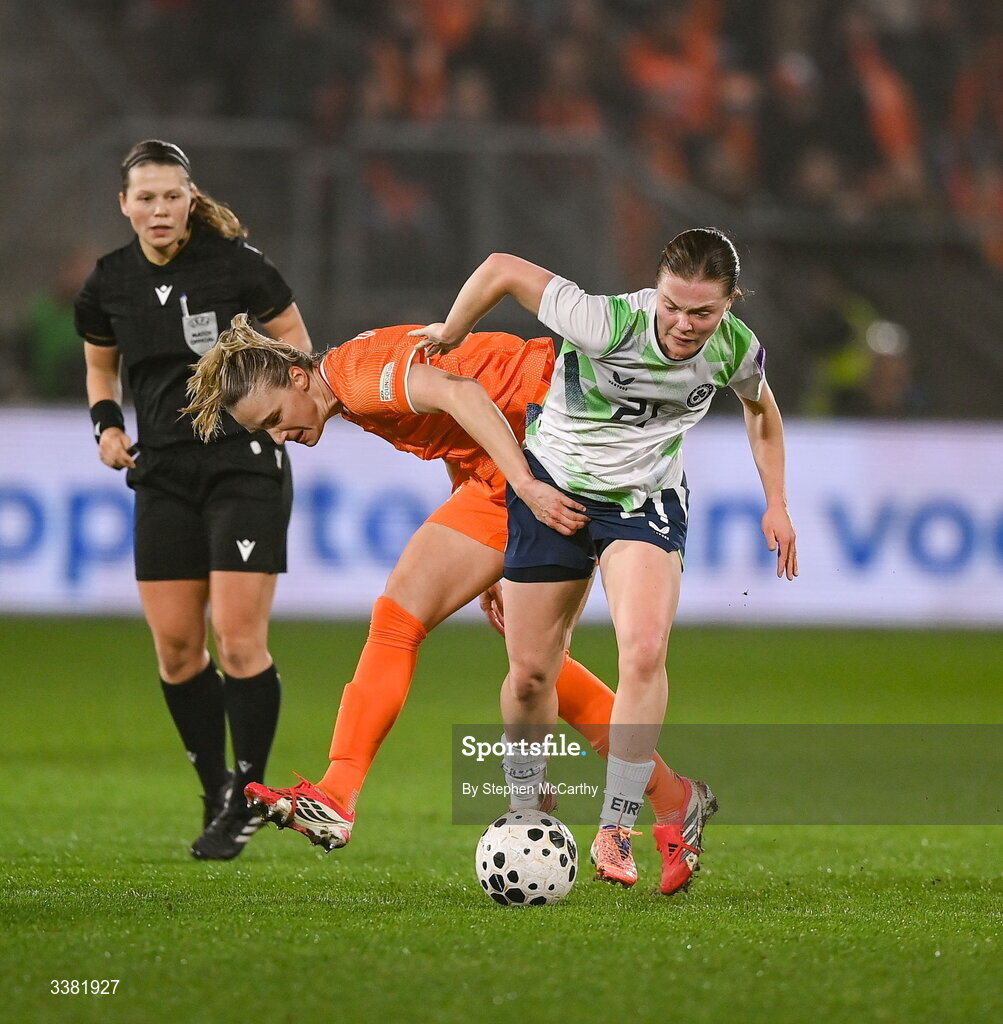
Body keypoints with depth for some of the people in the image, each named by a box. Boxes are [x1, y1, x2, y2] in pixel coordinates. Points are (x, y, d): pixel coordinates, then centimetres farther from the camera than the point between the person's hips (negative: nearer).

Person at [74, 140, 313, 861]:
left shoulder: (236, 264, -9)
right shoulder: (110, 282, 3)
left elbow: (295, 340, 2)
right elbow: (100, 363, 20)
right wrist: (108, 423, 3)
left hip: (245, 468, -4)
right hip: (164, 476, 4)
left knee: (240, 643, -10)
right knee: (175, 648, 2)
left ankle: (245, 801, 2)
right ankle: (217, 796, 16)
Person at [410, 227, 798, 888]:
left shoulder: (736, 350, -16)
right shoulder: (608, 325, -31)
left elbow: (761, 411, 9)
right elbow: (502, 269, -22)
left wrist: (776, 504, 9)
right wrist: (451, 335, -7)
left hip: (647, 500, 1)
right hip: (555, 485, -1)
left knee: (645, 652, -23)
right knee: (530, 672, 3)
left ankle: (615, 832, -13)